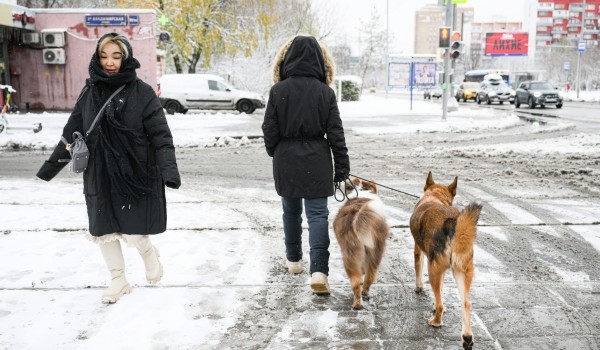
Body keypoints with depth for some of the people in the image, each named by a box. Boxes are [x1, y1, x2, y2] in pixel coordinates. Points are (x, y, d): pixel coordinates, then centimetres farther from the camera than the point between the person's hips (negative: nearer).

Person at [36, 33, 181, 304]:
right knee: (103, 231, 10)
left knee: (133, 232, -2)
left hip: (135, 174, -4)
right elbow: (72, 133, 11)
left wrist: (169, 169, -24)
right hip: (100, 176, 4)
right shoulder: (89, 93, 5)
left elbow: (160, 135, -12)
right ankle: (118, 281, 30)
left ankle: (151, 256, 33)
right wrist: (51, 165, 11)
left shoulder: (142, 93, -8)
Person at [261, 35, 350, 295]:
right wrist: (342, 168, 3)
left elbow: (270, 130, -2)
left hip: (286, 160, 1)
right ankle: (319, 270, -13)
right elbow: (335, 133, -4)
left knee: (291, 210, 18)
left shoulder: (278, 90, -6)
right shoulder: (325, 92, -5)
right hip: (317, 161, -1)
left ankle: (293, 259, 32)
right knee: (318, 214, 0)